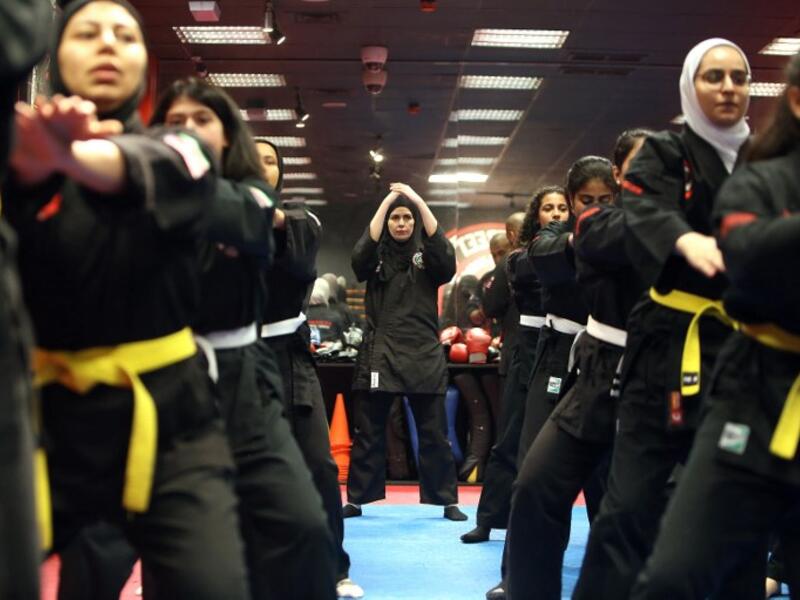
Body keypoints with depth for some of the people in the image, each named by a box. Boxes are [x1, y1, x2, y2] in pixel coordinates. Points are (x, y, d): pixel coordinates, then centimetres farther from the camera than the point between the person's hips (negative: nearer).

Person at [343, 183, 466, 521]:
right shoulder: (376, 256, 8)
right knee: (368, 432, 5)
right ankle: (355, 500, 14)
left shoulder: (426, 256, 8)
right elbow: (360, 256, -15)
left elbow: (447, 259, -14)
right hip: (380, 352, 0)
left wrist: (420, 202, -20)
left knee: (434, 434, 3)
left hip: (423, 353, 0)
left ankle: (447, 502, 11)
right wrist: (385, 203, -19)